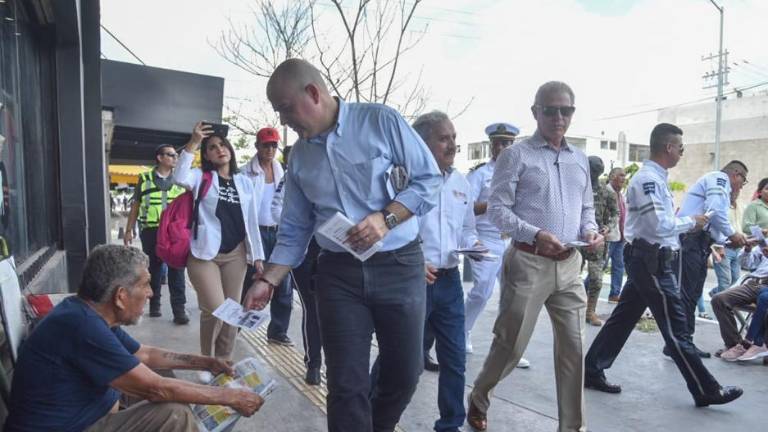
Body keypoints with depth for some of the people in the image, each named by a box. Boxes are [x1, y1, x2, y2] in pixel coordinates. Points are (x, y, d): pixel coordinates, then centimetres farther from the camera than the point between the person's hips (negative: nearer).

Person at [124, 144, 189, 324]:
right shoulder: (145, 179, 5)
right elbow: (135, 206, 9)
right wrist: (128, 230, 7)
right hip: (150, 230, 0)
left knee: (176, 269, -3)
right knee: (153, 269, 10)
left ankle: (179, 309, -1)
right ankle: (154, 304, 24)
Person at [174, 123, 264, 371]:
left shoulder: (245, 182, 11)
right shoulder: (201, 177, 3)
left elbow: (252, 221, 10)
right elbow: (180, 178, -21)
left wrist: (257, 255, 7)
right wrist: (193, 143, -19)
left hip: (236, 253, 4)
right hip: (204, 253, -4)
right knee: (215, 310, -10)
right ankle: (207, 361, 15)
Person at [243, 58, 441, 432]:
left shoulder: (381, 121, -6)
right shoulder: (299, 157, 8)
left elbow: (429, 179, -7)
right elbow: (294, 231, 11)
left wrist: (385, 218, -19)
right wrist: (268, 281, 2)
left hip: (398, 265, -2)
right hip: (338, 273, 3)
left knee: (404, 373, 10)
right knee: (345, 384, 1)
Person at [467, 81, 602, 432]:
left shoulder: (580, 160, 15)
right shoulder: (516, 156, -3)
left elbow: (586, 208, 21)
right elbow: (497, 210, -9)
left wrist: (590, 230, -1)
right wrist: (535, 235, -23)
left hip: (569, 265, 5)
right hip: (528, 262, -5)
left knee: (573, 347, 6)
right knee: (510, 344, 4)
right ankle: (478, 401, 29)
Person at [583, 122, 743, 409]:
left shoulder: (654, 178, 15)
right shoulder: (648, 179, -17)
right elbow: (659, 225, -22)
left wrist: (687, 225, 10)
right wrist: (691, 222, -7)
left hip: (646, 260, 10)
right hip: (651, 261, -10)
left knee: (623, 318, 13)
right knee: (675, 328, 0)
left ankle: (592, 371, 20)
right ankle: (706, 390, 12)